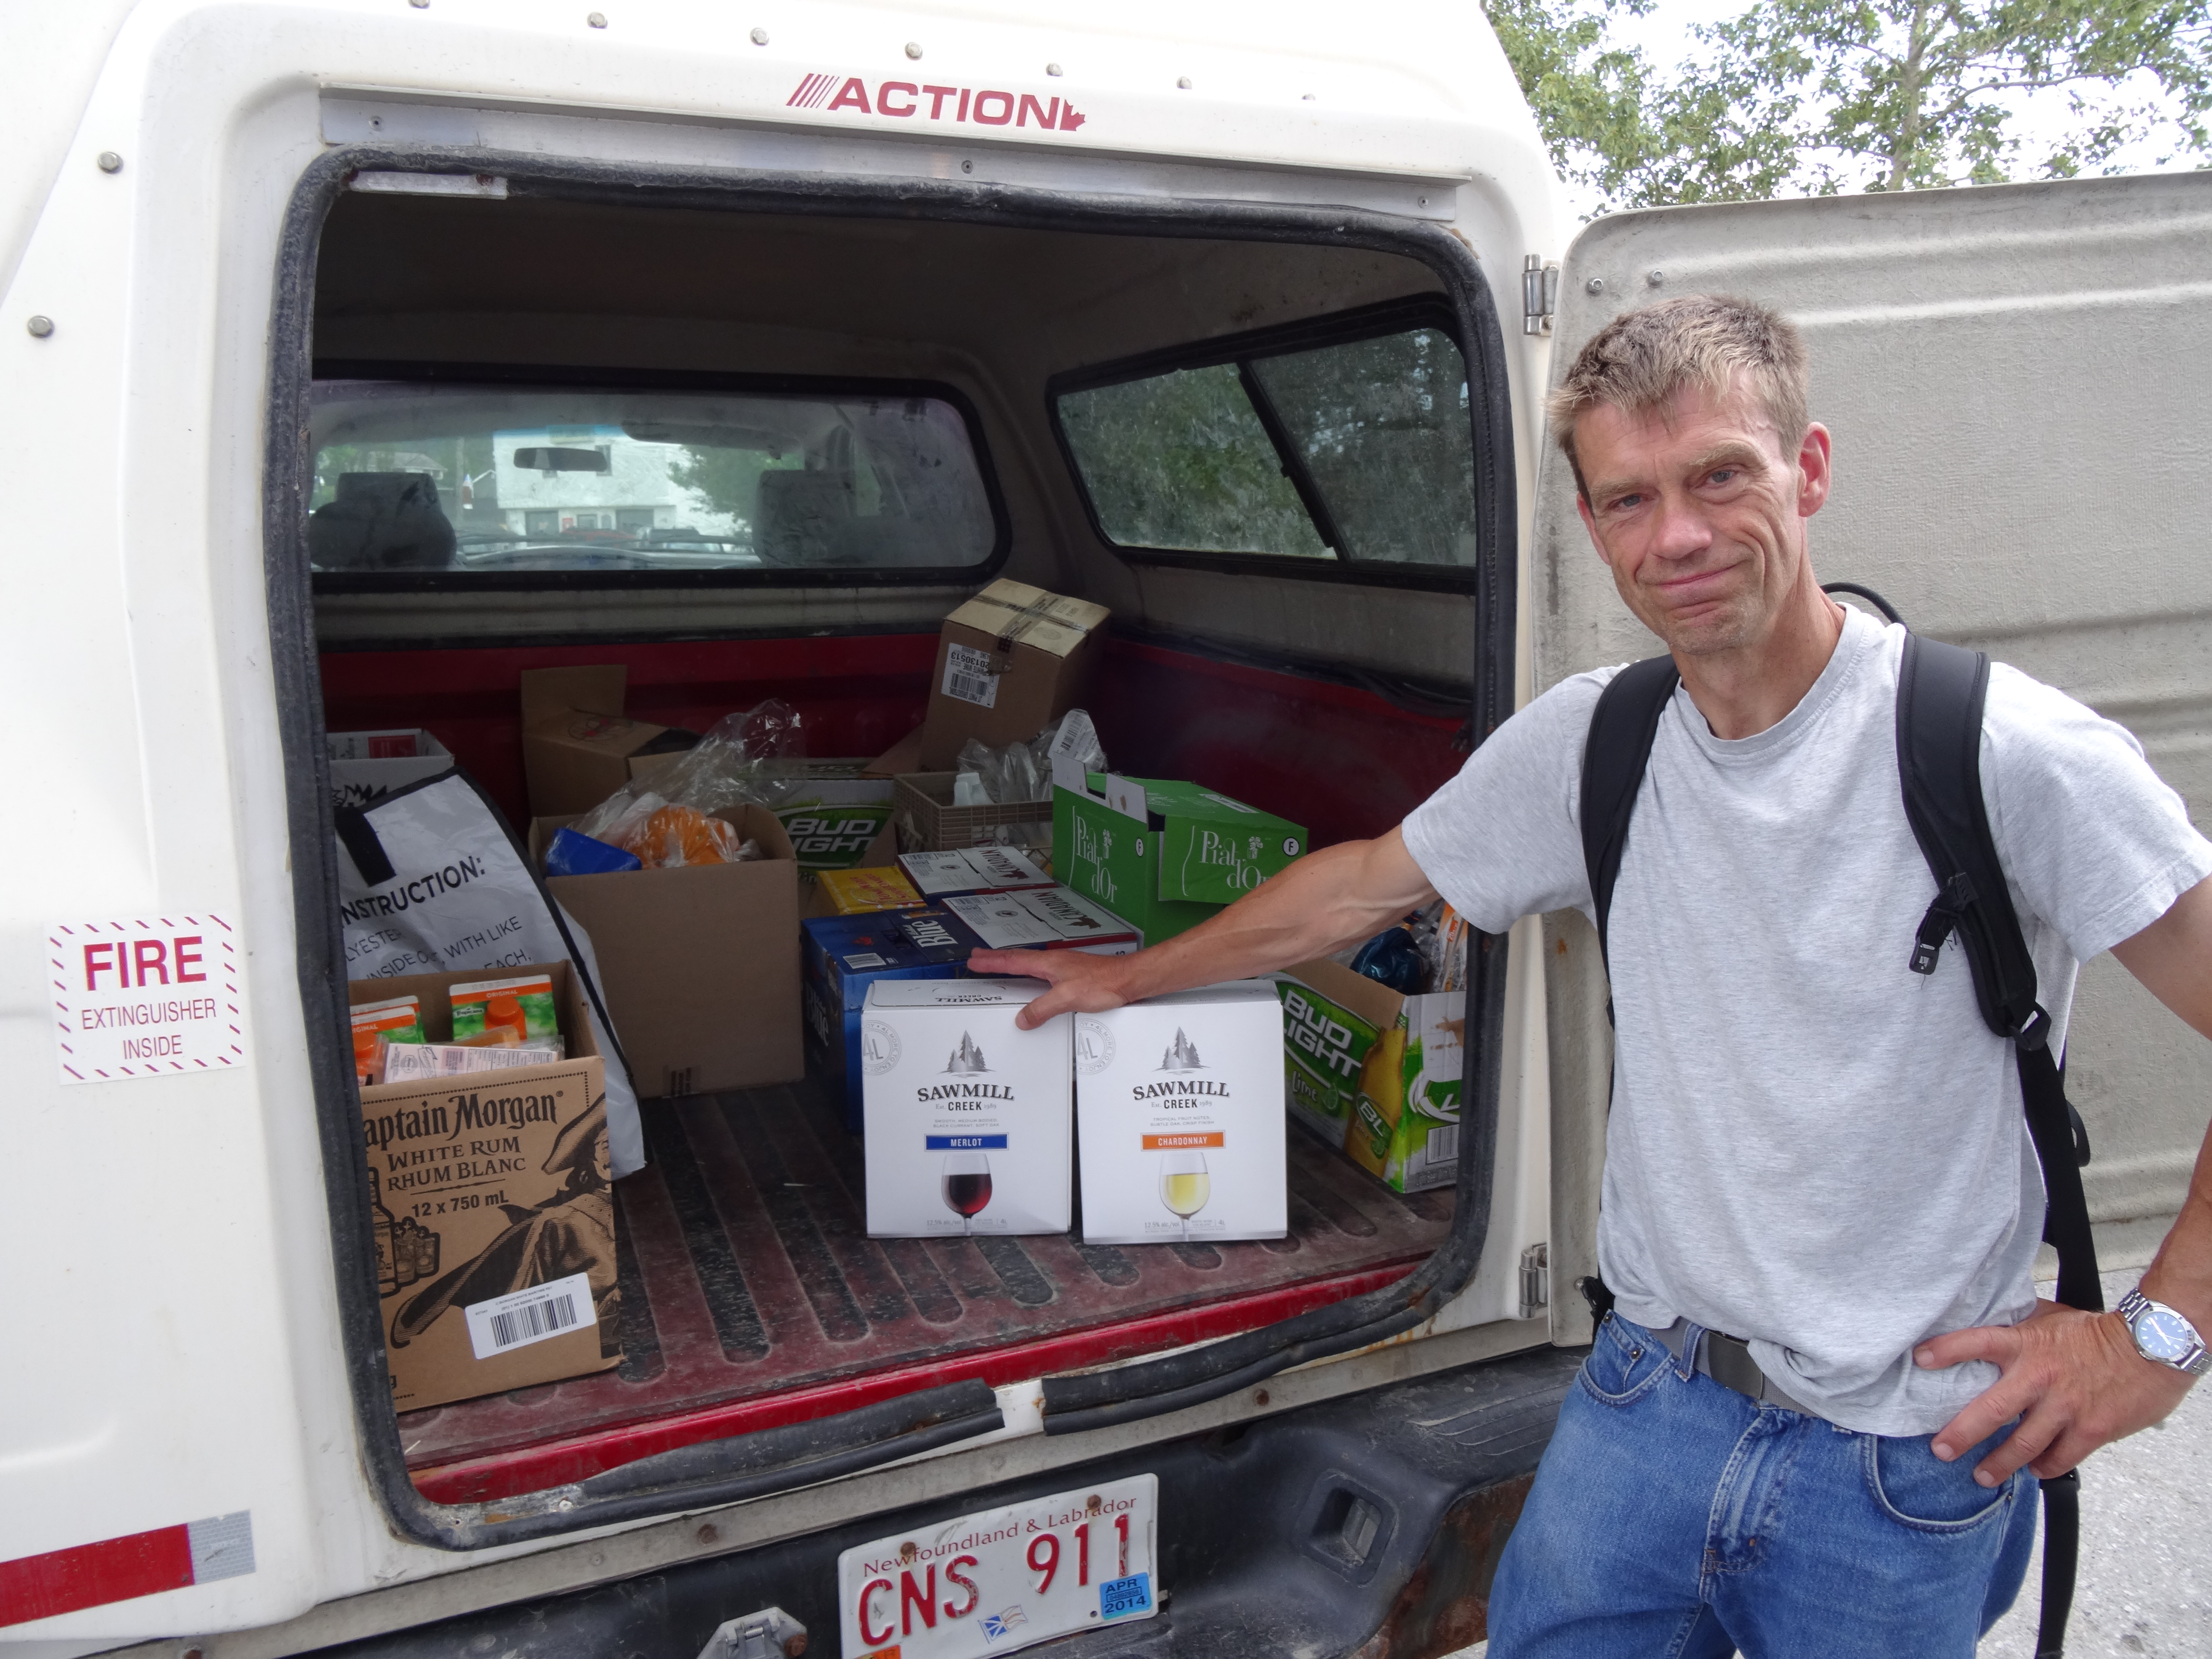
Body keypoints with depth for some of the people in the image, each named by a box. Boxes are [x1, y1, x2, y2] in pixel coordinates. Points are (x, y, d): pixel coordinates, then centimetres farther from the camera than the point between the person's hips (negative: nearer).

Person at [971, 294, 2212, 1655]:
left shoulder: (2011, 752, -18)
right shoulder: (1586, 742, -3)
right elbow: (1365, 886, 9)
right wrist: (1133, 976, 18)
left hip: (1907, 1469, -3)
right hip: (1649, 1397, 4)